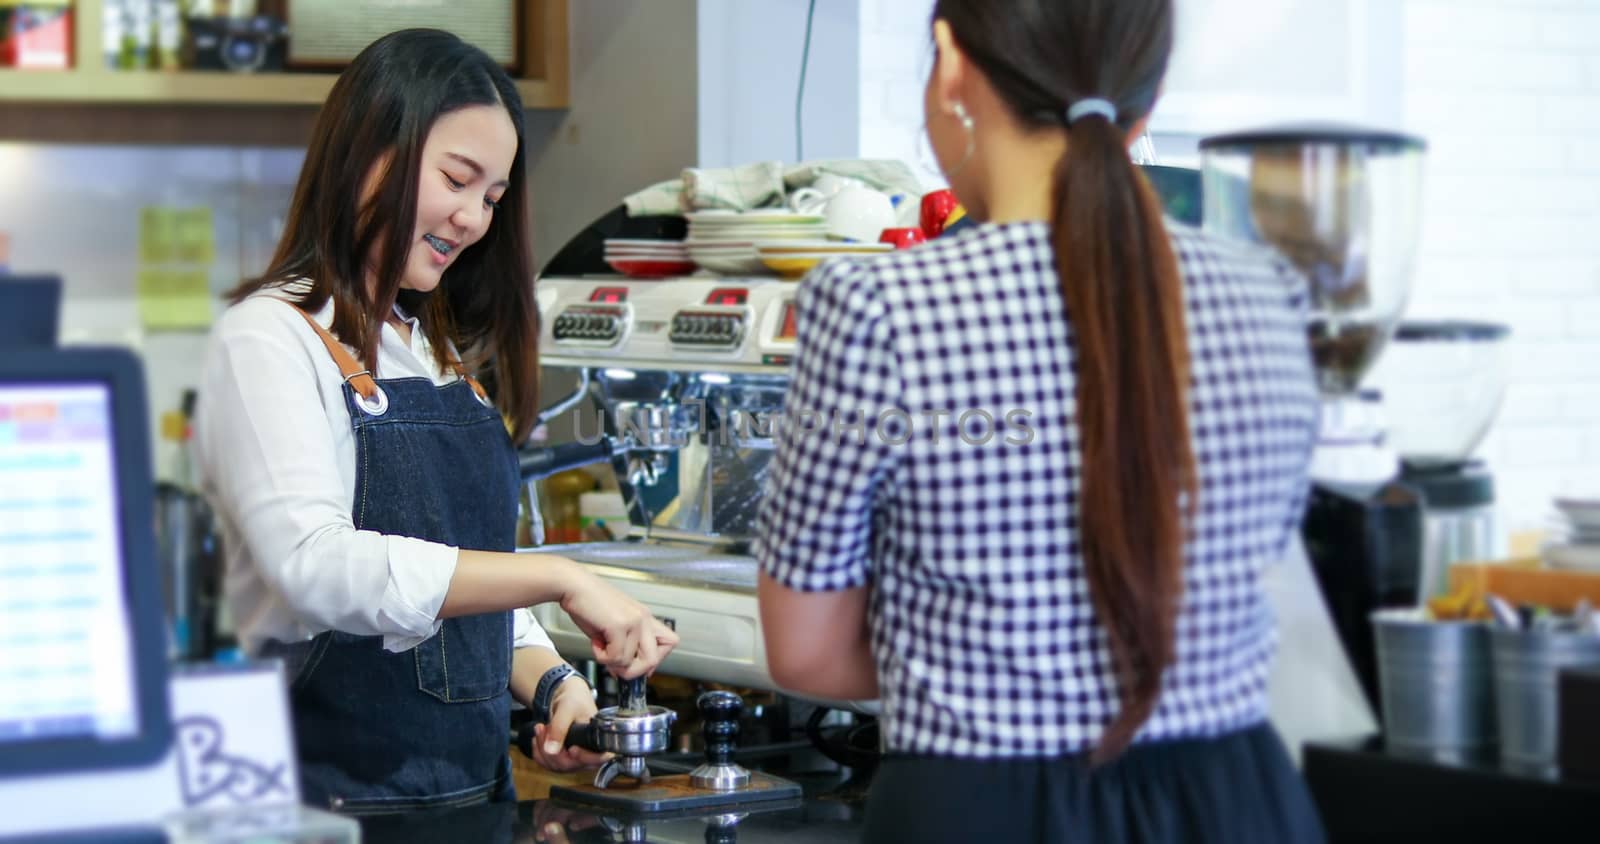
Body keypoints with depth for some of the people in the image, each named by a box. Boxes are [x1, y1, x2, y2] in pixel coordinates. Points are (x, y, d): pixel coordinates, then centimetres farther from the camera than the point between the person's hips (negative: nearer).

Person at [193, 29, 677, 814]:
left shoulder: (450, 355, 18)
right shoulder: (269, 341, -6)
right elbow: (316, 566, -21)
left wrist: (551, 684, 2)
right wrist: (557, 579, -23)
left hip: (475, 780, 6)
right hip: (340, 792, -6)